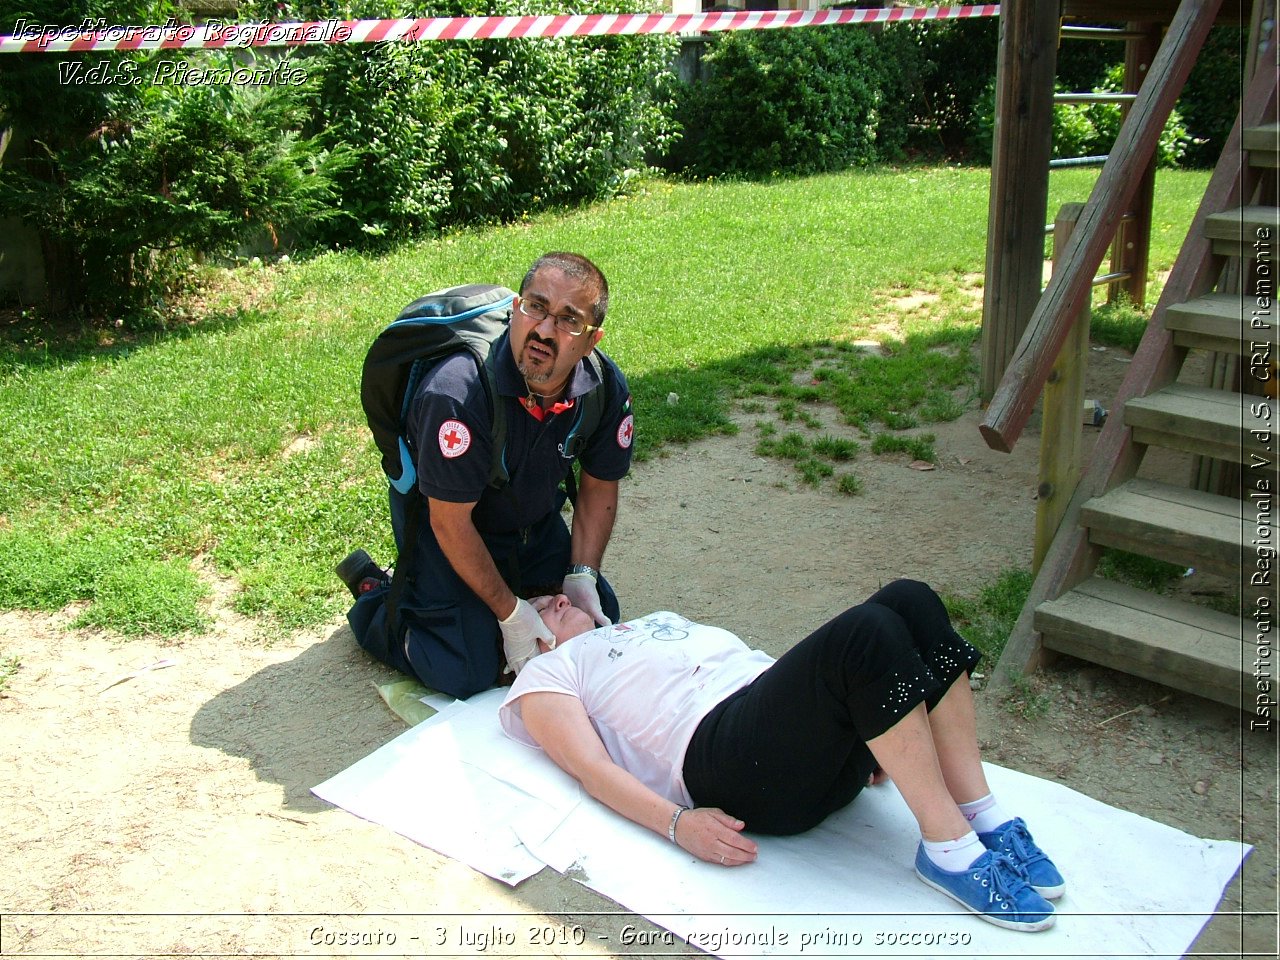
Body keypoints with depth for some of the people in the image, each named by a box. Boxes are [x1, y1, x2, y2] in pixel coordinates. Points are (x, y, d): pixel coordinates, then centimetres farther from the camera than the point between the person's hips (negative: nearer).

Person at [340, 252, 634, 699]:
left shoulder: (606, 388, -21)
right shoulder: (458, 394, -38)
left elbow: (599, 487, -4)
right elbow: (451, 523, -28)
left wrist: (581, 577, -13)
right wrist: (508, 610, -21)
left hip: (534, 520, 6)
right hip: (443, 516, -6)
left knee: (600, 617, 11)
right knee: (468, 674, -9)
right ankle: (376, 595, 15)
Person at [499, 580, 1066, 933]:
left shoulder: (652, 622, 39)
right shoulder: (545, 676, 19)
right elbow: (593, 769, 1)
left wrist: (864, 728, 19)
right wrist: (677, 823, -18)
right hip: (725, 754, -7)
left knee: (910, 602, -18)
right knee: (868, 631, -30)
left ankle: (983, 817, -17)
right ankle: (949, 850, -26)